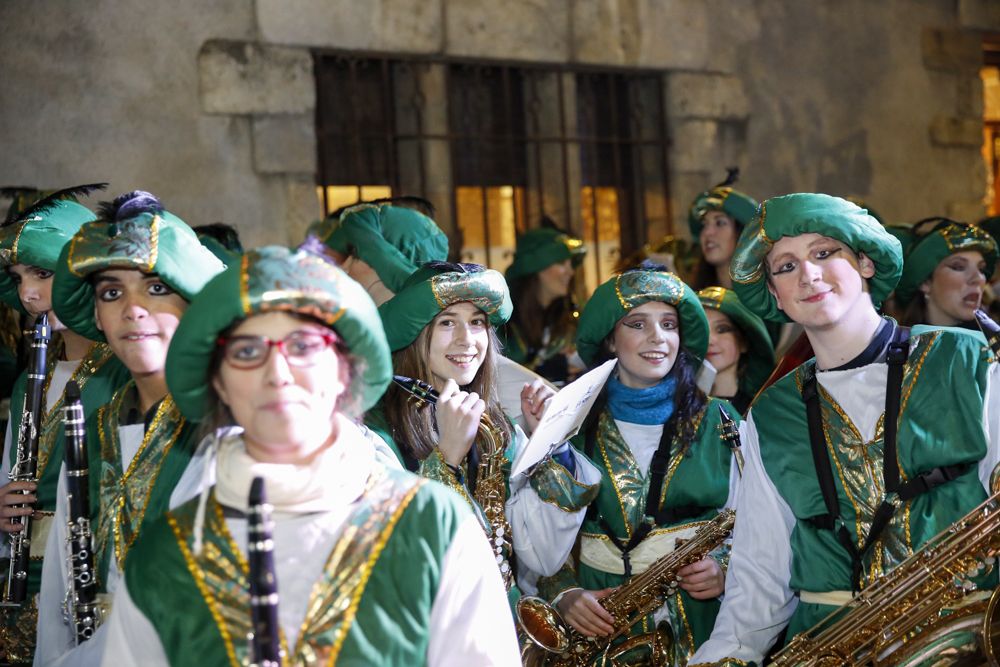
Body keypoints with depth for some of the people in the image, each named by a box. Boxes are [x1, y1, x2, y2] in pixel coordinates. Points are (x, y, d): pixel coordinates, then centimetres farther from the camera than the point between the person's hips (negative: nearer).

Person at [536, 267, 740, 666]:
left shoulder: (720, 423, 7)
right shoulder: (575, 427, 5)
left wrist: (726, 569, -8)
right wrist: (564, 593, -9)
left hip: (703, 624, 0)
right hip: (600, 627, 0)